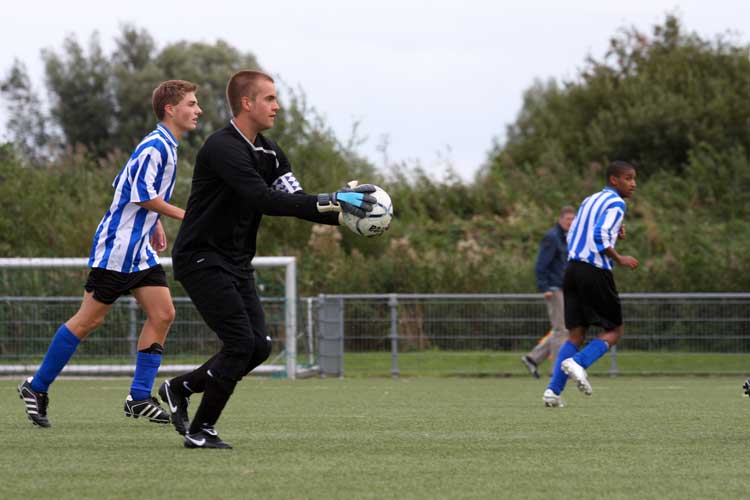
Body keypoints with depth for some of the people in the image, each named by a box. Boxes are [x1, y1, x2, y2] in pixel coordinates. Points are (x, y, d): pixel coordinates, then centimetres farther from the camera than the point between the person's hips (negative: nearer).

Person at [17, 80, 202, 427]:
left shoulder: (165, 146, 14)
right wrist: (183, 215, -18)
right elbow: (142, 194, -24)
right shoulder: (155, 146, -16)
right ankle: (36, 387, 7)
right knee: (89, 319, -4)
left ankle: (139, 398, 2)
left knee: (163, 314, 0)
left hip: (140, 249, 10)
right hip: (117, 247, -10)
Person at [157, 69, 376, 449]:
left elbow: (296, 200, 3)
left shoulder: (268, 153, 9)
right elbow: (262, 199, -32)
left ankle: (180, 389, 19)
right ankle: (200, 430, -1)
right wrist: (330, 202, -34)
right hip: (201, 258, -9)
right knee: (241, 342, -14)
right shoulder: (223, 148, -20)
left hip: (236, 261, 9)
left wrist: (343, 210, -15)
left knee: (259, 346, 0)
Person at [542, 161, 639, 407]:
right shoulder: (616, 204, -6)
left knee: (576, 333, 9)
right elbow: (600, 236, -20)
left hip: (573, 267, 8)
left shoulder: (589, 201, 20)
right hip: (596, 273, -8)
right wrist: (619, 259, -11)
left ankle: (553, 390, -3)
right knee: (614, 330, 6)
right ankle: (578, 362, -17)